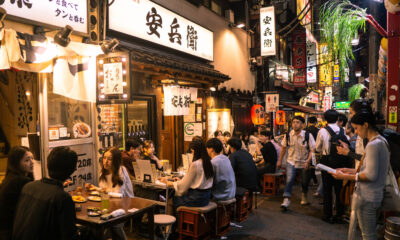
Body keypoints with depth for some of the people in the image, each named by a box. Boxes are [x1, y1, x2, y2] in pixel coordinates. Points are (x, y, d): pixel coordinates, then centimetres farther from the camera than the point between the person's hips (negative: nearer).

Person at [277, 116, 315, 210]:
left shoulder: (308, 135, -13)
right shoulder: (288, 135, -6)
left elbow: (312, 150, -12)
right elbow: (284, 148, 7)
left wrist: (308, 161, -24)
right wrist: (280, 161, 9)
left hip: (304, 163, 0)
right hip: (291, 162, 1)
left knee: (305, 182, 14)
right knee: (289, 180, -16)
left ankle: (304, 197, 42)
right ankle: (286, 200, -12)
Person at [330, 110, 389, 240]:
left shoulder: (373, 145, -20)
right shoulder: (382, 141, 10)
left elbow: (371, 175, -23)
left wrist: (345, 176, -16)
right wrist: (352, 171, 12)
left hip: (367, 197, -10)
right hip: (376, 194, 10)